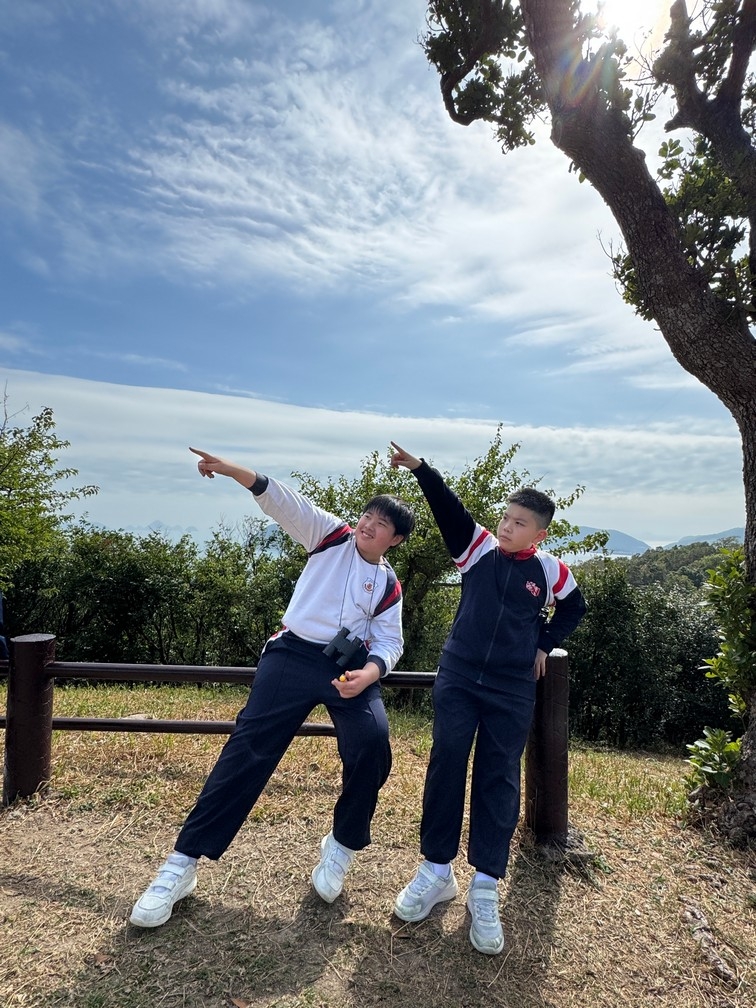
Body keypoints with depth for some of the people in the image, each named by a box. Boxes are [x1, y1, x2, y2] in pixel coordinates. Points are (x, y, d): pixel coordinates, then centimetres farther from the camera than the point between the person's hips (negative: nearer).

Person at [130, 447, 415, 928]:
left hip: (350, 666, 2)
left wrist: (368, 673, -16)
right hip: (293, 656, -1)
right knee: (247, 751, -8)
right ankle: (184, 863, 4)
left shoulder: (388, 585, 12)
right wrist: (233, 470, -21)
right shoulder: (332, 535, 7)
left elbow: (389, 641, 7)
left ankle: (343, 846, 9)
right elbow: (287, 503, -7)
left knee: (373, 744, -19)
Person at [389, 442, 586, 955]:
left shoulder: (551, 571, -1)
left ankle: (486, 887, 17)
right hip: (458, 678, 1)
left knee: (499, 780, 4)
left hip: (513, 690, 0)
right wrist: (420, 468, -26)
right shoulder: (478, 548, -2)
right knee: (446, 765, 0)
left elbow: (574, 608, 17)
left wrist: (544, 645, 7)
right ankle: (437, 871, 17)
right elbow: (449, 508, -14)